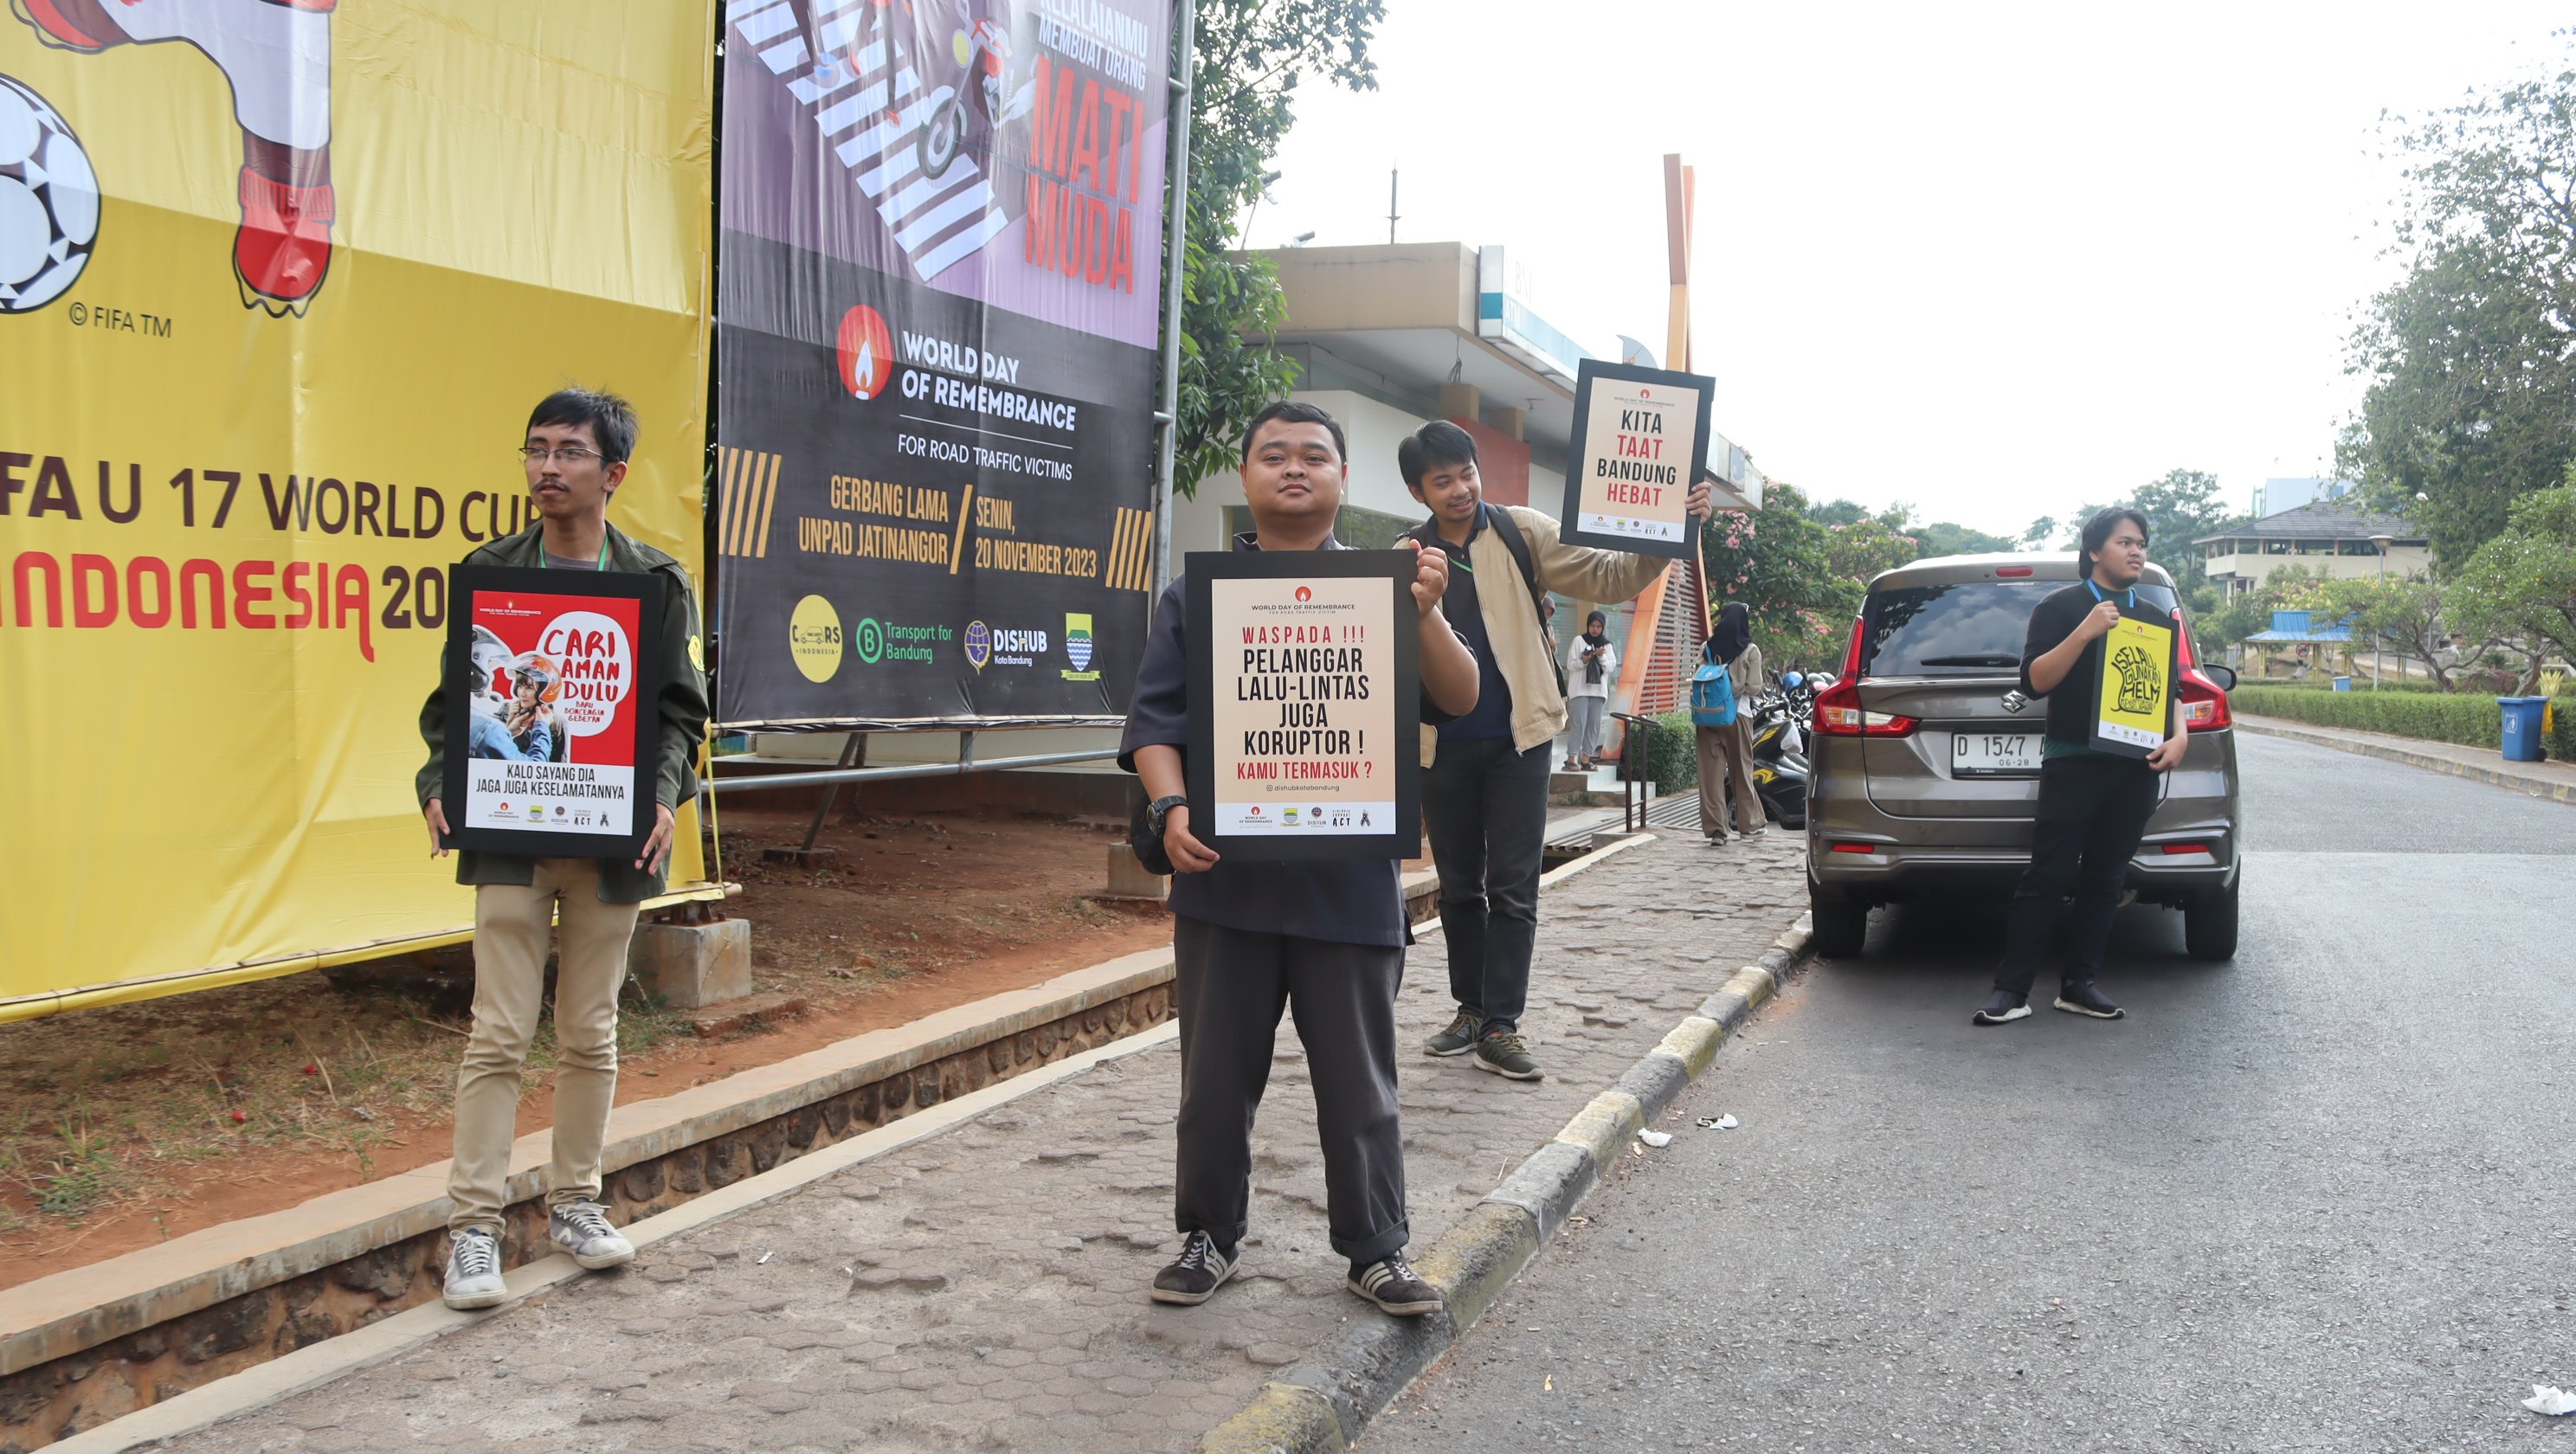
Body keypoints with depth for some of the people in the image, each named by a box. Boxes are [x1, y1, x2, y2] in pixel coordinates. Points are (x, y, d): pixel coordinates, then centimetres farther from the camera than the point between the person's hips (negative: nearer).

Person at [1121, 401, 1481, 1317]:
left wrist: (1426, 615, -18)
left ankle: (1376, 1249, 22)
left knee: (1359, 1080, 8)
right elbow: (1156, 717, 2)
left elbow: (1459, 700, 0)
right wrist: (1173, 809, -16)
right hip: (1226, 879, 1)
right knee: (1217, 1077, 11)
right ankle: (1211, 1236, 28)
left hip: (1349, 885, 0)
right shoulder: (1198, 593, 8)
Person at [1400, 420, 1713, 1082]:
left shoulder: (1521, 533, -2)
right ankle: (1470, 1009, 25)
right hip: (1443, 745, 2)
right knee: (1459, 886, 12)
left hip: (1516, 737, -2)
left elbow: (1607, 577, -6)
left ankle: (1501, 1026, 2)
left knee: (1512, 888, -2)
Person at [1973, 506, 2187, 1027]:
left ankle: (2079, 984, 13)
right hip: (2073, 764, -5)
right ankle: (2012, 990, -6)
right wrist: (2084, 633, -19)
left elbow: (2171, 688, 22)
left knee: (2105, 881, 6)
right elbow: (2034, 681, -9)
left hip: (2135, 769, 5)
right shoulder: (2060, 608, 1)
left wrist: (2179, 735, 3)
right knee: (2047, 877, -8)